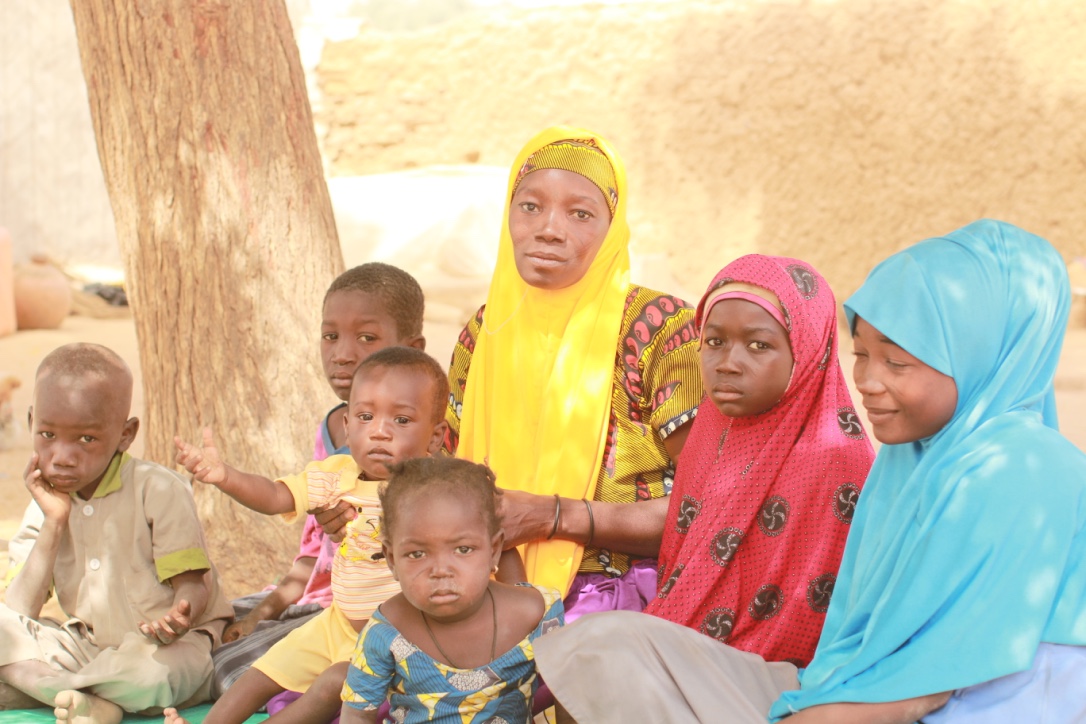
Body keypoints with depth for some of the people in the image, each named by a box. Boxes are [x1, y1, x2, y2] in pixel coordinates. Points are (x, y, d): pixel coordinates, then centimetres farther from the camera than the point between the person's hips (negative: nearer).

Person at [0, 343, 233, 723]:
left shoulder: (157, 489, -11)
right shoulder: (48, 502, 3)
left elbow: (193, 584, -12)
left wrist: (179, 617, -36)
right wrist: (53, 523, -14)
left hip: (171, 648, -5)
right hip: (90, 646, 5)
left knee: (149, 672, -39)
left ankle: (43, 686, -14)